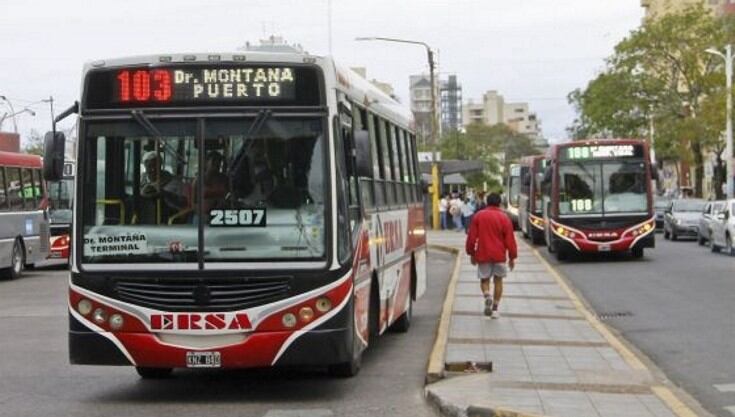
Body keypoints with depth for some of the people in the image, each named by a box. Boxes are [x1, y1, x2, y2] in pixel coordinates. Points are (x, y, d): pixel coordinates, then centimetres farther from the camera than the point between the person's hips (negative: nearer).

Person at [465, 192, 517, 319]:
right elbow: (510, 239, -3)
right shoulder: (504, 218, -3)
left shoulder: (478, 216, 0)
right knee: (498, 281, 12)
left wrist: (471, 253, 12)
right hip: (499, 255, 0)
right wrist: (512, 257, 6)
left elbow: (471, 237, 1)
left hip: (483, 255, 0)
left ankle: (487, 296, -20)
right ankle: (495, 308, 10)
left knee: (484, 279, 11)